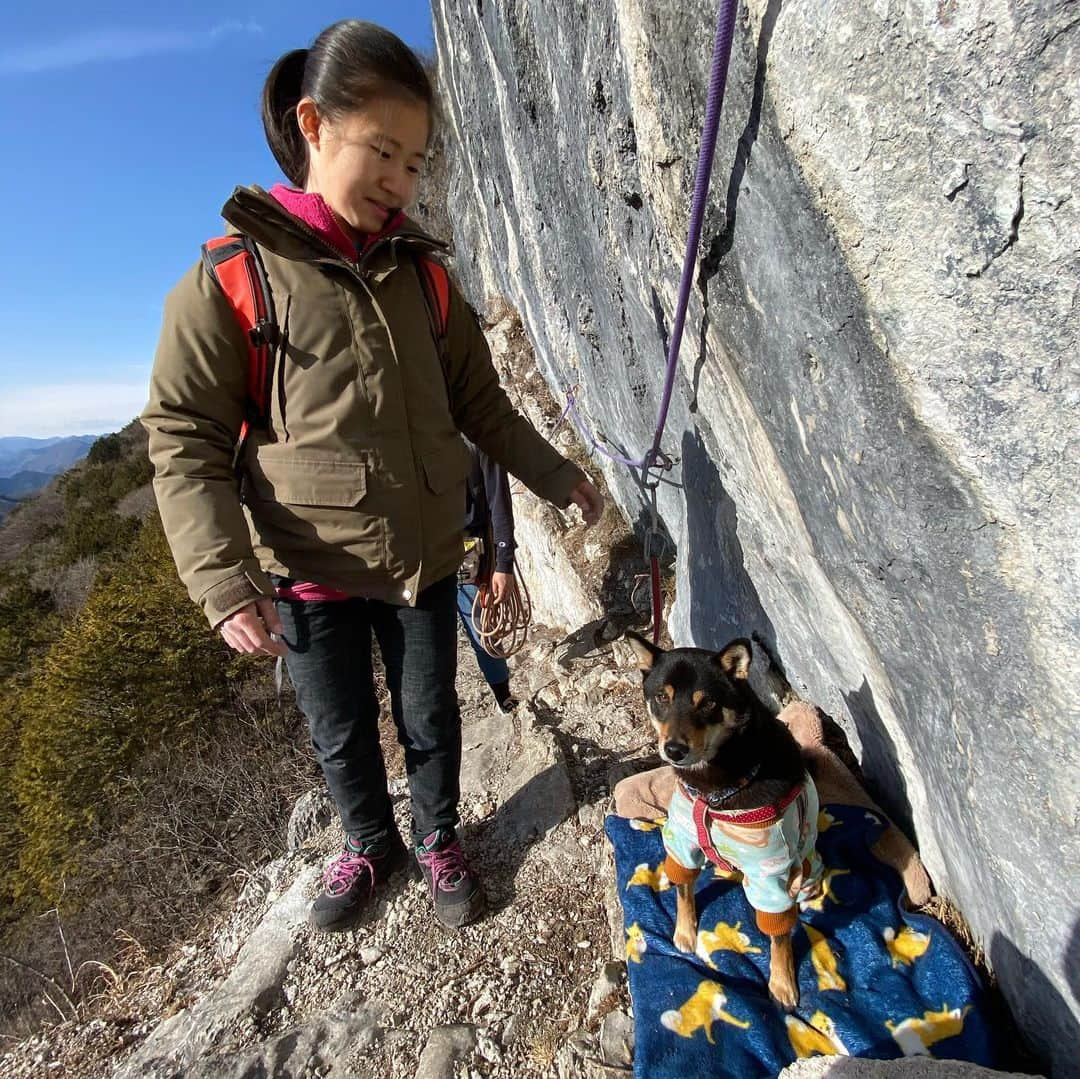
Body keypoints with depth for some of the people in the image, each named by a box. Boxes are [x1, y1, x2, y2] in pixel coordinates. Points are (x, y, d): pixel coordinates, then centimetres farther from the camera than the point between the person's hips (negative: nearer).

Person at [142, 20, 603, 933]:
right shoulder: (232, 279, -9)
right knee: (340, 733, 17)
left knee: (430, 717, 17)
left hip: (425, 556, 3)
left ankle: (438, 840, 45)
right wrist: (225, 584, -18)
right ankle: (370, 846, 47)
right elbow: (183, 441, -10)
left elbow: (479, 402, 11)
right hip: (311, 573, -2)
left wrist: (555, 477, 10)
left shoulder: (418, 272, 5)